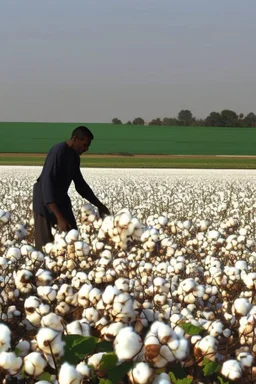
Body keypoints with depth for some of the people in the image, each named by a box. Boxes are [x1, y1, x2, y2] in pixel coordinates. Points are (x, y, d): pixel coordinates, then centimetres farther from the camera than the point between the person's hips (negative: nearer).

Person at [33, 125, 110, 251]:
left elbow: (80, 183, 16)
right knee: (45, 245, -7)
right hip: (45, 202, -8)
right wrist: (59, 217, -37)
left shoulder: (74, 156, 2)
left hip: (61, 200, 8)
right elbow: (47, 184, -32)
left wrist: (99, 205, 12)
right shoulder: (58, 152, -25)